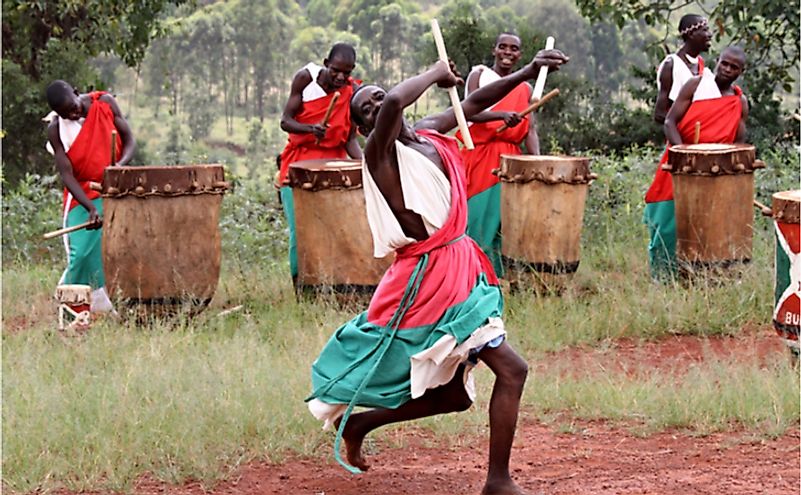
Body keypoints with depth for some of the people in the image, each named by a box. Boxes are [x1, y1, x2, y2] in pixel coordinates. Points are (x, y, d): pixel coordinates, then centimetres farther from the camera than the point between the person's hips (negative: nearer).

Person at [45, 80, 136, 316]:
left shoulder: (105, 103, -5)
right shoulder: (56, 130, -11)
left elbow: (129, 140, 0)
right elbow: (67, 174, -16)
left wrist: (120, 164, -23)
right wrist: (91, 208, -29)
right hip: (82, 196, -2)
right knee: (83, 253, -11)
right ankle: (73, 309, 1)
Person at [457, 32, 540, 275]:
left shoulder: (525, 88, 14)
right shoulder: (479, 75, 5)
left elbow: (530, 130, 6)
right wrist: (502, 115, -28)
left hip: (508, 159, 3)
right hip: (476, 154, -3)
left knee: (498, 217, -2)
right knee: (473, 214, -5)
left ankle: (494, 276, 1)